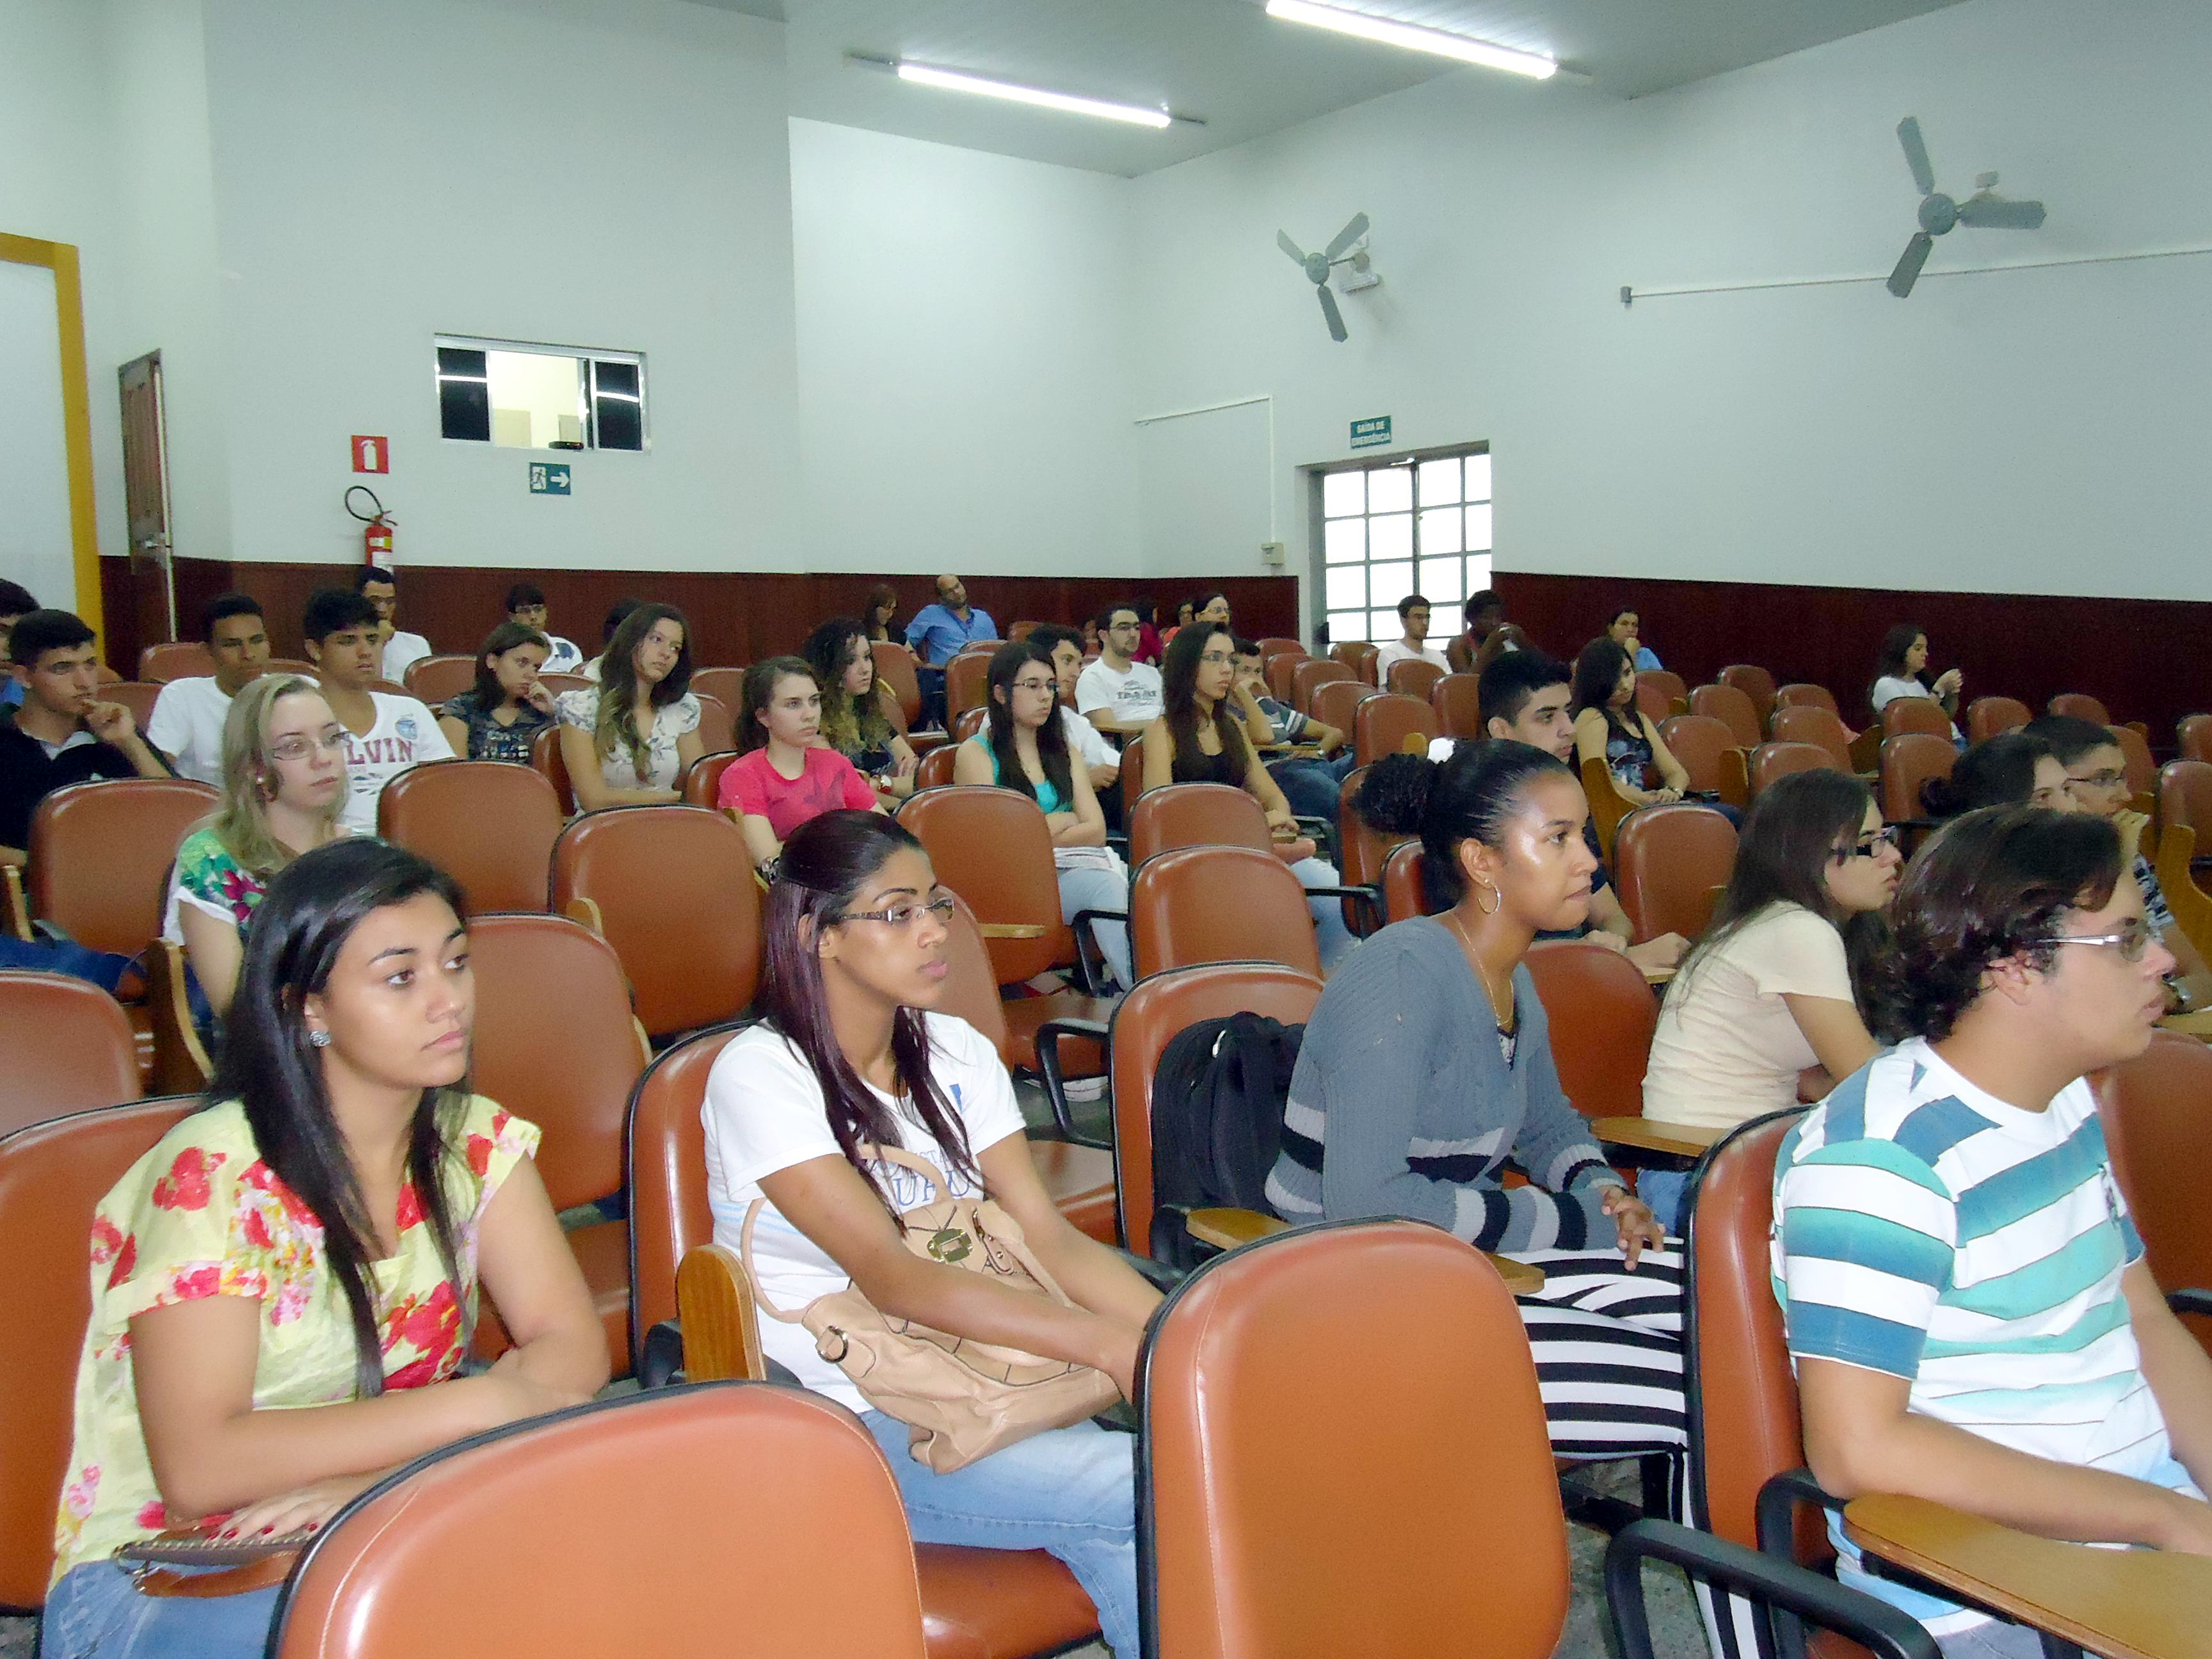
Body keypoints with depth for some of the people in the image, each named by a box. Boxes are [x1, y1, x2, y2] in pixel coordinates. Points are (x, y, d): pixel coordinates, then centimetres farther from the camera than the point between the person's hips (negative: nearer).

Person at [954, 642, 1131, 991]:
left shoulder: (1061, 752, 24)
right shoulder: (975, 753, 6)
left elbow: (1096, 830, 10)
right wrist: (1062, 820, 6)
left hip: (1074, 866, 5)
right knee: (1105, 887, -36)